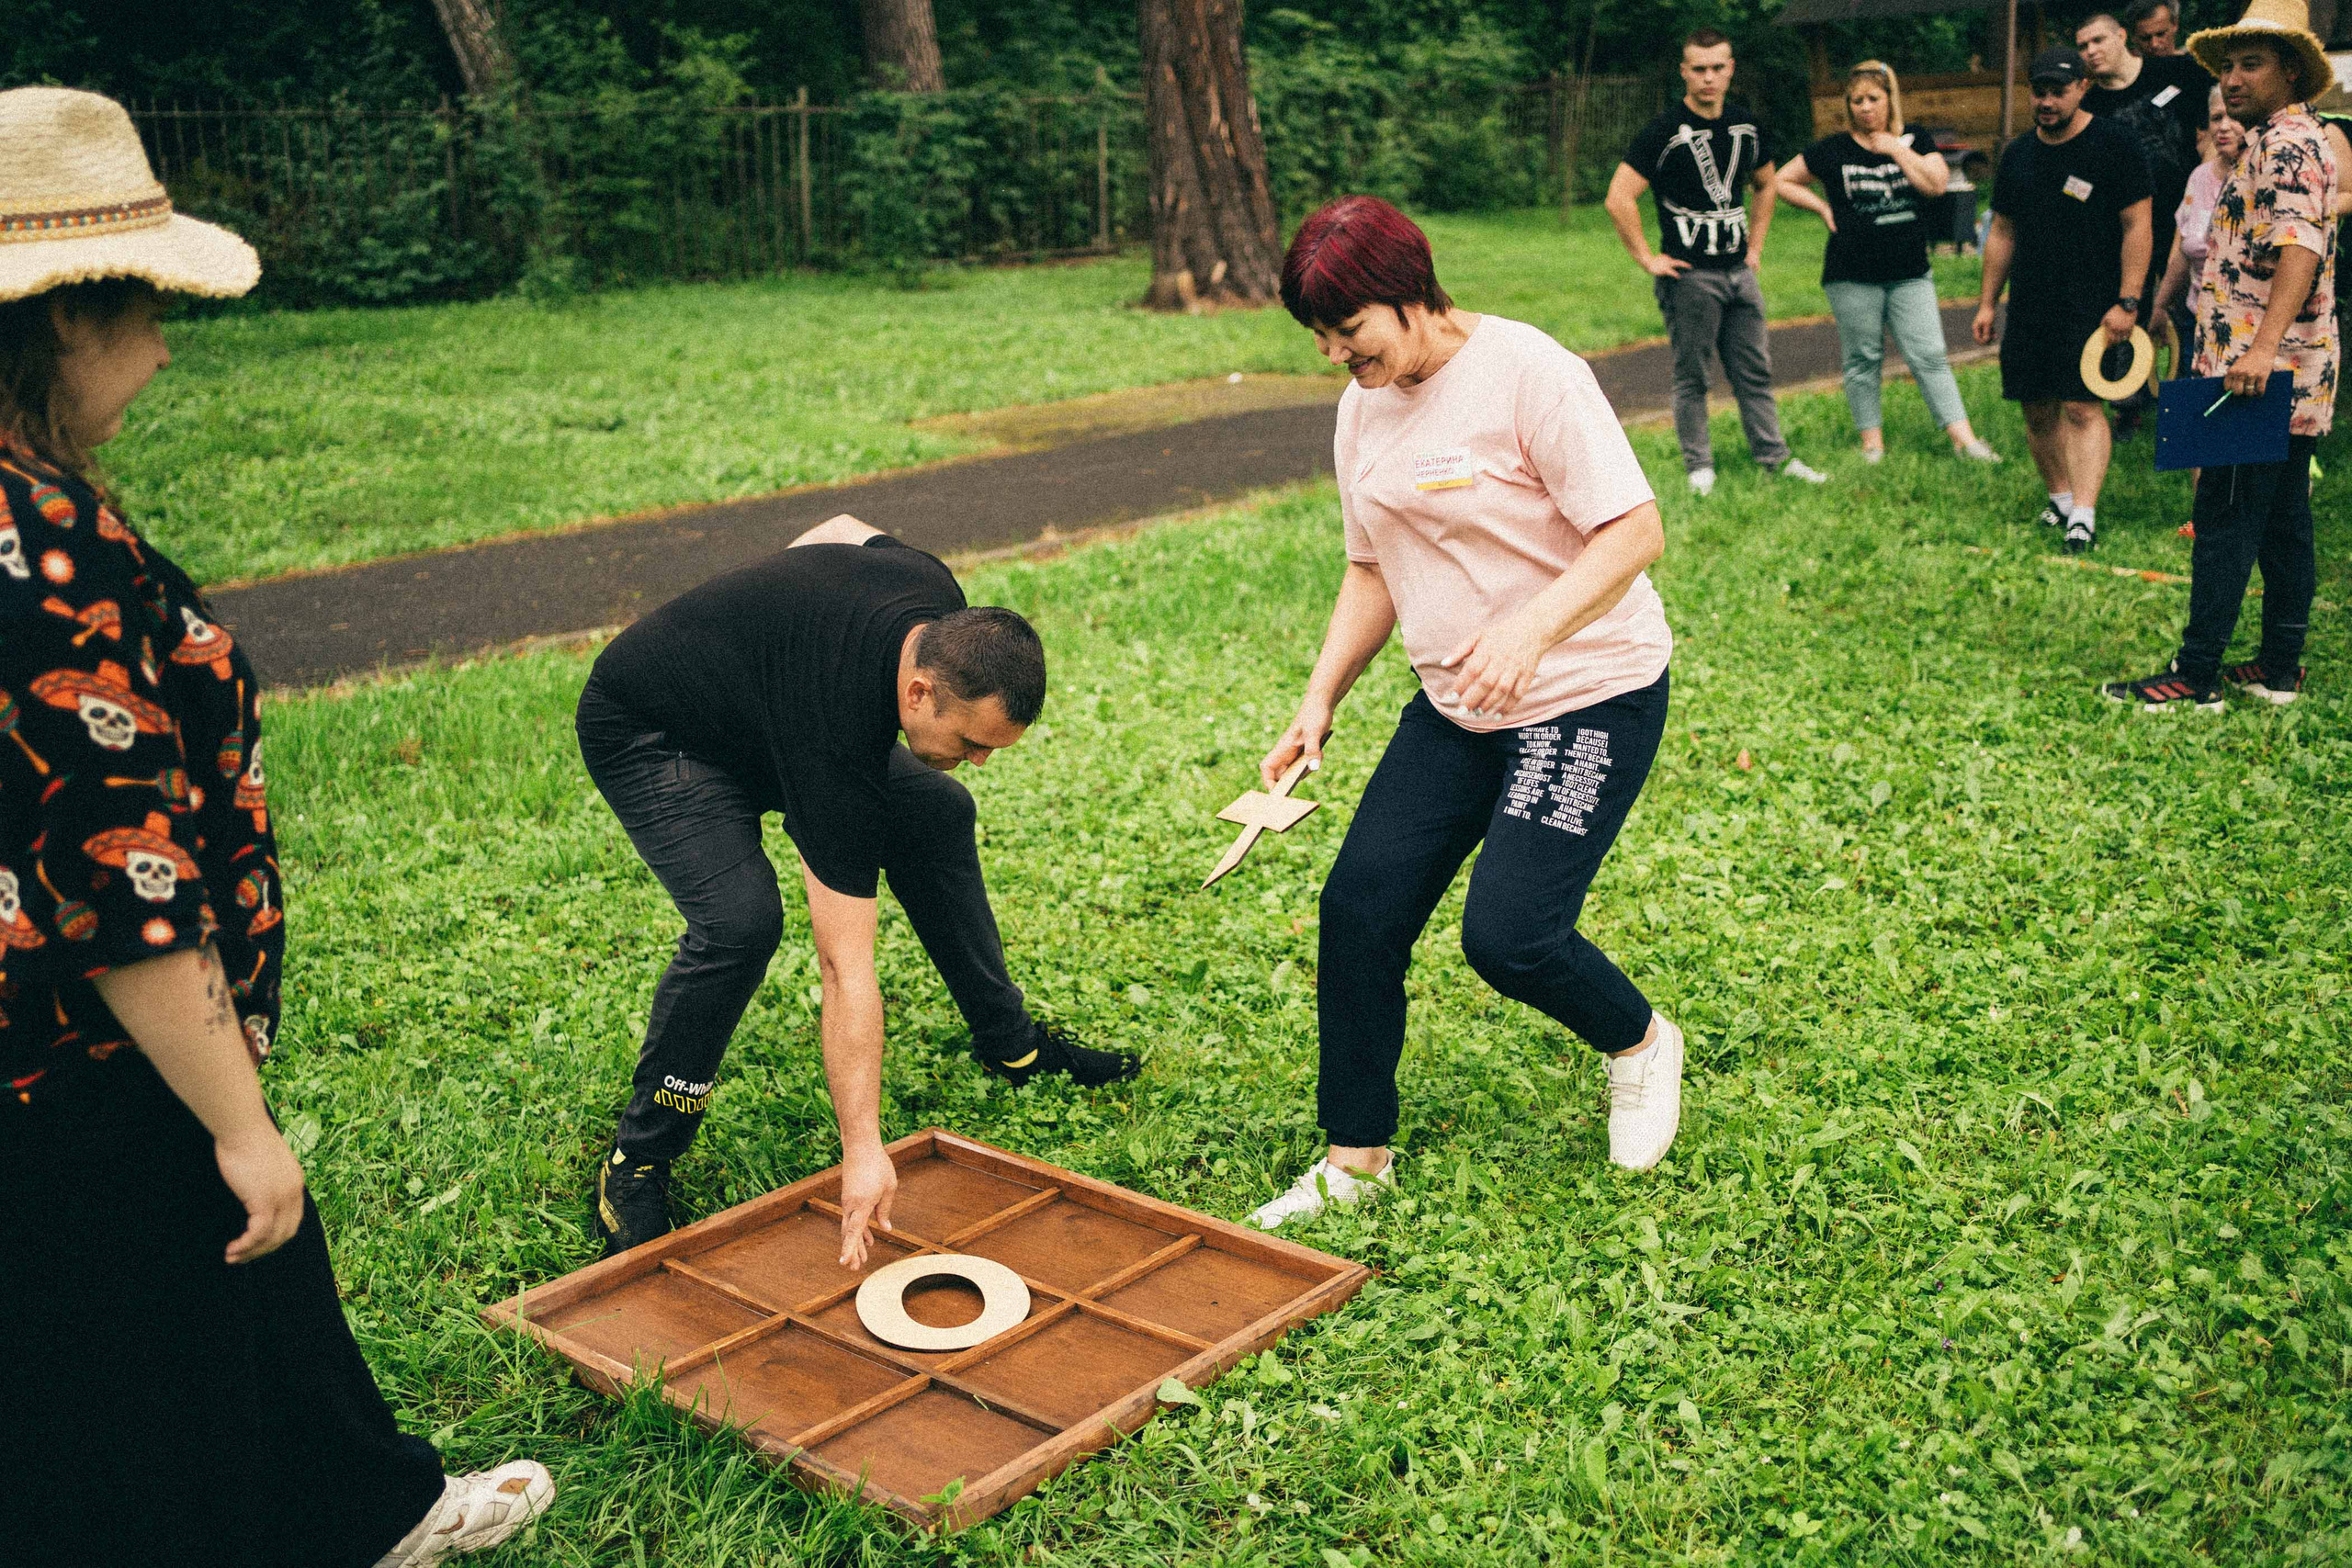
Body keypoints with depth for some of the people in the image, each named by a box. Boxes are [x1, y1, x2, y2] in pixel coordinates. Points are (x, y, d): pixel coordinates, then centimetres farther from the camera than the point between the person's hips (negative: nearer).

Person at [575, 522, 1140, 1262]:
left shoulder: (935, 594, -21)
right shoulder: (837, 743, -39)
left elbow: (842, 528, 4)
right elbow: (846, 969, -39)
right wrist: (863, 1151, -38)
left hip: (751, 689, 9)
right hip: (646, 733, -8)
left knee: (936, 813, 4)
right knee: (741, 919, -29)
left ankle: (1010, 1042, 22)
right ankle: (635, 1162, -10)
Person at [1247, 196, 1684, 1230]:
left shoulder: (1527, 372, -17)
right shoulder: (1364, 408, 6)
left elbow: (1634, 532, -20)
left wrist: (1531, 628, -36)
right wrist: (1319, 701, 5)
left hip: (1589, 693, -7)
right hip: (1455, 706, 7)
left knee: (1507, 934, -15)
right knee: (1360, 905, -2)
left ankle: (1639, 1042, 19)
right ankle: (1355, 1156, 14)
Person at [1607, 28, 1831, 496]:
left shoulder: (1747, 126, 8)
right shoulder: (1665, 131, -11)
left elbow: (1765, 185, 25)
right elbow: (1619, 198, -15)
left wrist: (1755, 246, 16)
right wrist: (1647, 259, -14)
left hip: (1739, 272, 6)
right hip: (1690, 277, -6)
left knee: (1755, 370, 10)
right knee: (1691, 377, 2)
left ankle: (1774, 457, 17)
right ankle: (1698, 466, 11)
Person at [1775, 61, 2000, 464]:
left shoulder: (1915, 141, 7)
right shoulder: (1832, 150, 2)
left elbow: (1936, 184, -9)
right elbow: (1782, 181, 9)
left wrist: (1897, 149, -8)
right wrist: (1823, 207, 1)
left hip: (1910, 274, 1)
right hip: (1852, 276, -1)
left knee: (1928, 355, -2)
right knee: (1862, 359, 5)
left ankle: (1964, 438, -1)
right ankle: (1872, 441, 15)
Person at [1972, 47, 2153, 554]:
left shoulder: (2112, 147, -5)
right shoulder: (2018, 155, 12)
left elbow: (2136, 226, -6)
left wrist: (2127, 302, -12)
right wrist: (1987, 302, 15)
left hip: (2090, 306, -6)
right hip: (2029, 306, 6)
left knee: (2081, 406, -13)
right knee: (2038, 409, 7)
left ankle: (2084, 516, -17)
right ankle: (2061, 496, 23)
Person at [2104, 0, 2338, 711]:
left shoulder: (2288, 145, -13)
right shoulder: (2280, 143, 21)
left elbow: (2301, 248, -28)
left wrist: (2262, 346, -39)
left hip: (2265, 378, -11)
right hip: (2289, 384, 11)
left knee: (2225, 524, -8)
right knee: (2284, 523, 12)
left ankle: (2196, 677, -6)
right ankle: (2281, 667, 18)